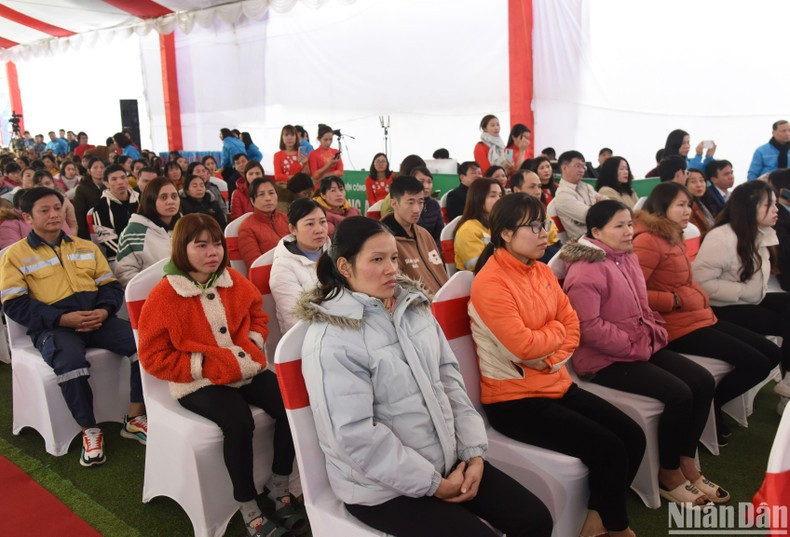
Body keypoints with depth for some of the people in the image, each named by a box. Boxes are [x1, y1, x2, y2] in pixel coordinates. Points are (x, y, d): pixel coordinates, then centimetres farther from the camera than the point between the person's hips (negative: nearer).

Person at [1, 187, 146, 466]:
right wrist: (62, 318, -16)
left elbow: (110, 285, 14)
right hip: (52, 326, -4)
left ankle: (135, 418, -7)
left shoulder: (86, 247, 20)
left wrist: (104, 310, -9)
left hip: (97, 319, 4)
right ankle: (90, 430, -15)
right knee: (69, 361, -37)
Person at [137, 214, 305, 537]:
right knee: (239, 422, -33)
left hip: (245, 369, 5)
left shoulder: (235, 281, 3)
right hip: (197, 381, -5)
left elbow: (257, 314, 21)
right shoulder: (163, 296, -11)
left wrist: (253, 344, -1)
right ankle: (248, 508, -15)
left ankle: (279, 487, 2)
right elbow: (154, 357, -10)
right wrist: (207, 365, -19)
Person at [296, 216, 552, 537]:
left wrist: (473, 450, -3)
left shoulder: (413, 306, 3)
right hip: (381, 487, -6)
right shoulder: (330, 341, -19)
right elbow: (355, 436, -22)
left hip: (447, 459, 7)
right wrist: (433, 484, -16)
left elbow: (449, 377, 6)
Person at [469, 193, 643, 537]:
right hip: (514, 398, -8)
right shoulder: (490, 283, -18)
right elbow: (522, 345, -23)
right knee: (608, 449, -14)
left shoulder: (542, 271, 8)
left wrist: (552, 358, -9)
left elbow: (572, 323, 9)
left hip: (556, 384, 8)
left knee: (633, 437, -2)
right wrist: (556, 330, -5)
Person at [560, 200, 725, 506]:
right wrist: (635, 348, -17)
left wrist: (656, 333, 5)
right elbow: (589, 328, -23)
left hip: (645, 346, 10)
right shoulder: (585, 272, -18)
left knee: (703, 381, -4)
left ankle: (687, 463, 8)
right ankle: (669, 475, 1)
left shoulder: (627, 257, 12)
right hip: (605, 359, -9)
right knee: (679, 394, -20)